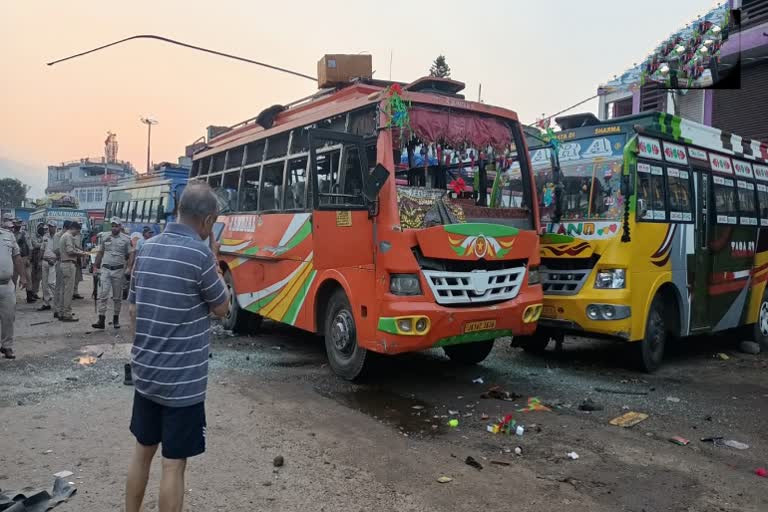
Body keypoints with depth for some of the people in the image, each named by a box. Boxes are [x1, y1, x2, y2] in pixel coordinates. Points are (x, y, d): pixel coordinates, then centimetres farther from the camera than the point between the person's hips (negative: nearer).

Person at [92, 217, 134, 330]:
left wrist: (129, 268, -16)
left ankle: (116, 319, 19)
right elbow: (100, 253, 14)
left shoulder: (126, 239, -2)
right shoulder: (105, 238, 8)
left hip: (119, 270, -2)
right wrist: (96, 267, 10)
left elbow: (131, 254, -4)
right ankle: (101, 320, -6)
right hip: (105, 270, 2)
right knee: (102, 295, -6)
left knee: (117, 297, 8)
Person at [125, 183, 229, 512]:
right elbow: (221, 308, -5)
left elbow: (133, 309, 12)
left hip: (144, 372, 7)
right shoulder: (199, 253, -18)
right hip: (183, 379, -7)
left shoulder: (147, 249, 4)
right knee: (174, 463, 4)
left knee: (143, 451, 21)